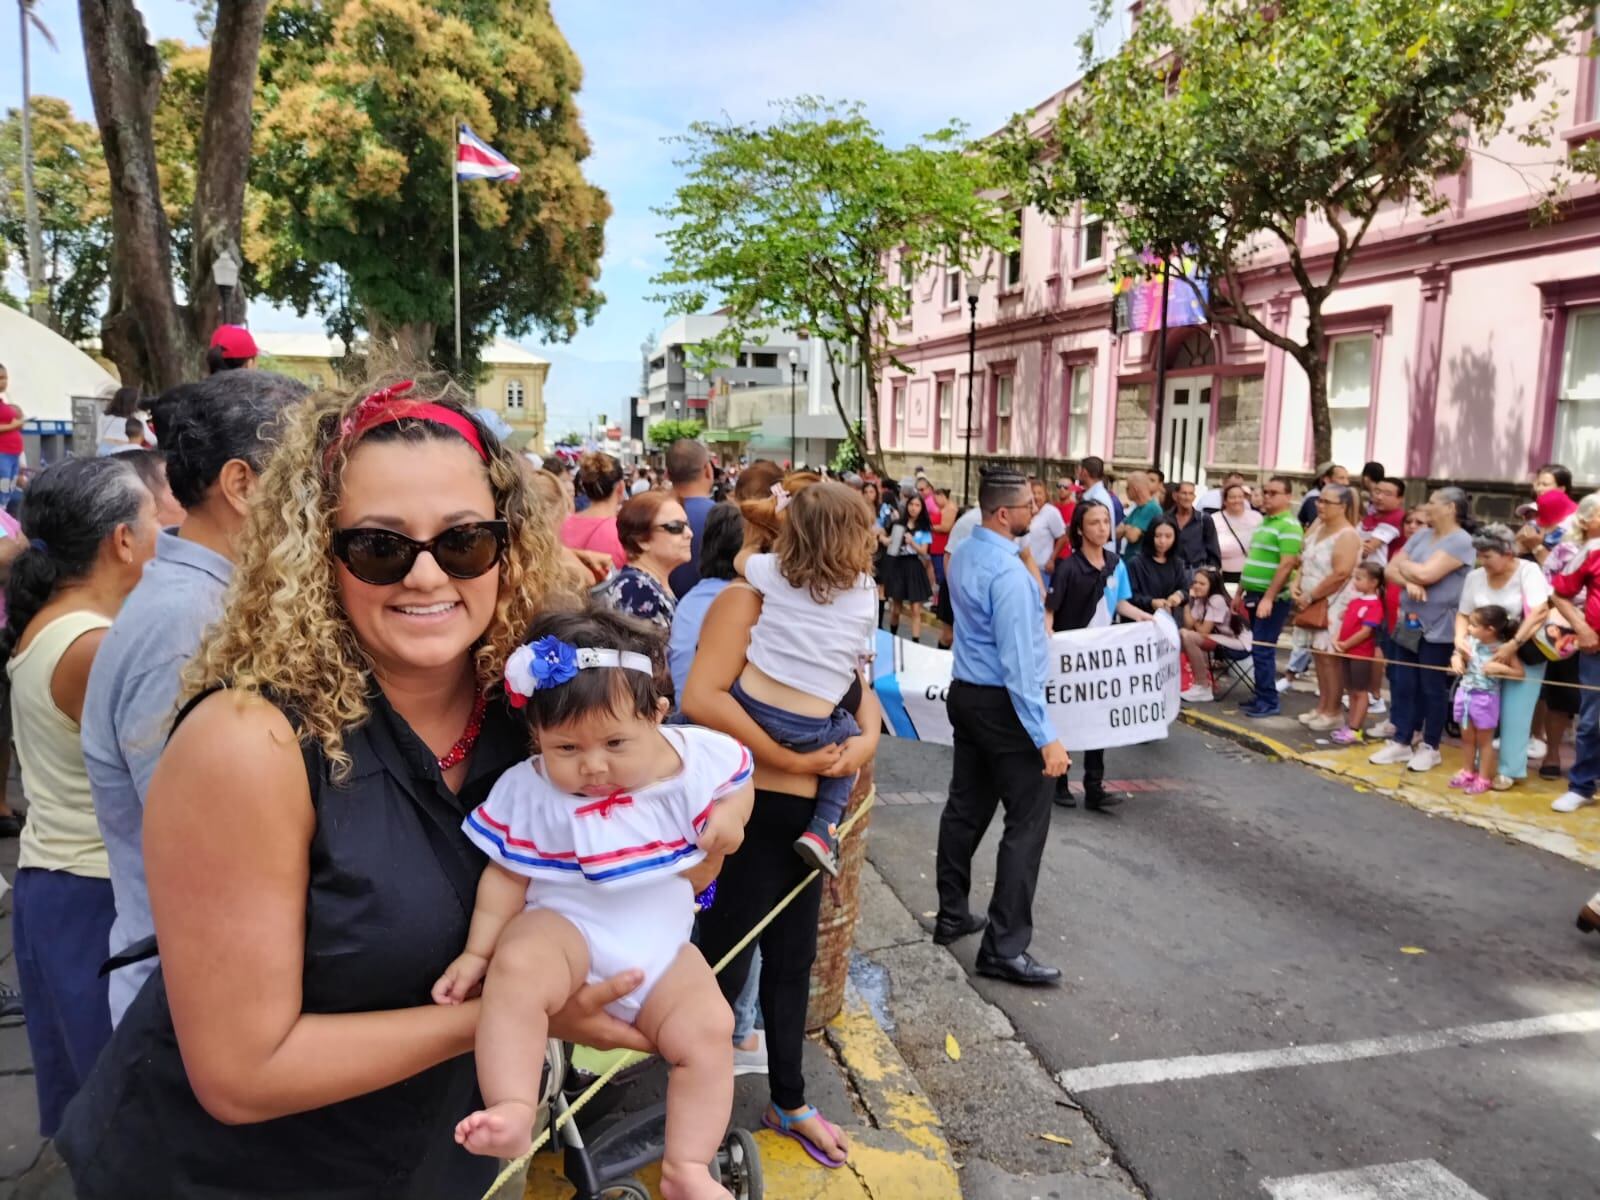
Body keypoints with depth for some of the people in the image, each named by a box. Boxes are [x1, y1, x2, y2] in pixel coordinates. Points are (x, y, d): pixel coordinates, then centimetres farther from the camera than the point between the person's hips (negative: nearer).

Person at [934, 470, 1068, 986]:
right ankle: (1004, 948, 0)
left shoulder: (964, 554, 6)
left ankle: (952, 915, 27)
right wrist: (1045, 736, -23)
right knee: (1027, 821, -3)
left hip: (966, 693, 9)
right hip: (1001, 705, -9)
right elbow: (1019, 662, -25)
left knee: (966, 807, 16)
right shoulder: (1008, 572, -23)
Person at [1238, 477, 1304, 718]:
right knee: (1258, 649, 12)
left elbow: (1287, 565, -20)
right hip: (1254, 594, 9)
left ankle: (1268, 702, 1)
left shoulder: (1288, 526, -13)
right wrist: (1240, 592, 20)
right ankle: (1262, 697, 19)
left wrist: (1268, 598, -23)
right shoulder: (1264, 522, 16)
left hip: (1272, 598, -9)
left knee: (1263, 650, -7)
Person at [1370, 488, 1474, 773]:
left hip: (1439, 628, -7)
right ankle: (1401, 742, 18)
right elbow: (1390, 570, 5)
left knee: (1433, 688, 3)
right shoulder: (1421, 535, 10)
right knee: (1403, 684, 9)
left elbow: (1426, 573, -22)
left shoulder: (1461, 541, -12)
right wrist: (1409, 582, -15)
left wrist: (1403, 564, -3)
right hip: (1409, 622, 7)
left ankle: (1430, 747, 15)